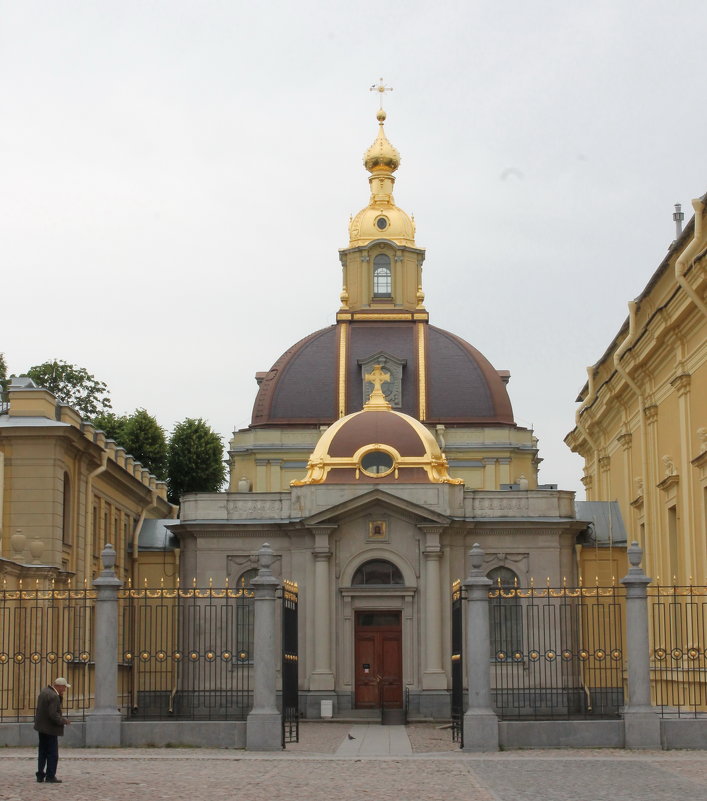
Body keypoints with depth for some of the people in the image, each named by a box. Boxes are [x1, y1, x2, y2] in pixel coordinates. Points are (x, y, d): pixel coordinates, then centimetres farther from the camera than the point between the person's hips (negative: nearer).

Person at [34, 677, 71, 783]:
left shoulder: (44, 691, 8)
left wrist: (60, 697, 3)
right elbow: (53, 715, -25)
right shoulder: (53, 696, -22)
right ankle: (50, 776, 2)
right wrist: (63, 721, -12)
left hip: (42, 727, 9)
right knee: (53, 754, -1)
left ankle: (40, 776, 20)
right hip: (50, 728, -9)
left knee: (43, 753, 15)